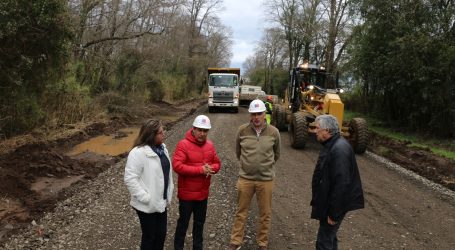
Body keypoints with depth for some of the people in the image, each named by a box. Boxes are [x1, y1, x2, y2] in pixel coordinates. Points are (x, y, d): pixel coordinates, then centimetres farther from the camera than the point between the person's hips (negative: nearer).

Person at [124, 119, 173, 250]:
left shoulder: (161, 147, 3)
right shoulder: (138, 152, -24)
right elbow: (130, 179, -25)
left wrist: (169, 193, 11)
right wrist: (145, 198, -23)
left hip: (161, 202, 7)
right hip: (147, 205, -7)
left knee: (161, 233, 19)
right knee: (149, 236, 10)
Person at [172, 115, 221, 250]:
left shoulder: (210, 145, 2)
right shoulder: (183, 144, -17)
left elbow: (217, 164, 9)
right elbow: (177, 166, -25)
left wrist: (210, 168, -16)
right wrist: (200, 169, -26)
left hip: (203, 193, 6)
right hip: (187, 193, -5)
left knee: (200, 222, 19)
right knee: (183, 222, 10)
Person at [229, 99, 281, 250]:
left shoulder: (273, 132, -8)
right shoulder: (242, 130, -8)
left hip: (266, 179, 0)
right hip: (245, 178, 0)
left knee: (265, 214, 13)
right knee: (241, 212, 13)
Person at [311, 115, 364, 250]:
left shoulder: (339, 149, -26)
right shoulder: (331, 145, 7)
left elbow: (341, 184, -29)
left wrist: (333, 213, -24)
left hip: (334, 205, -10)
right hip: (327, 201, 10)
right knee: (330, 238, 23)